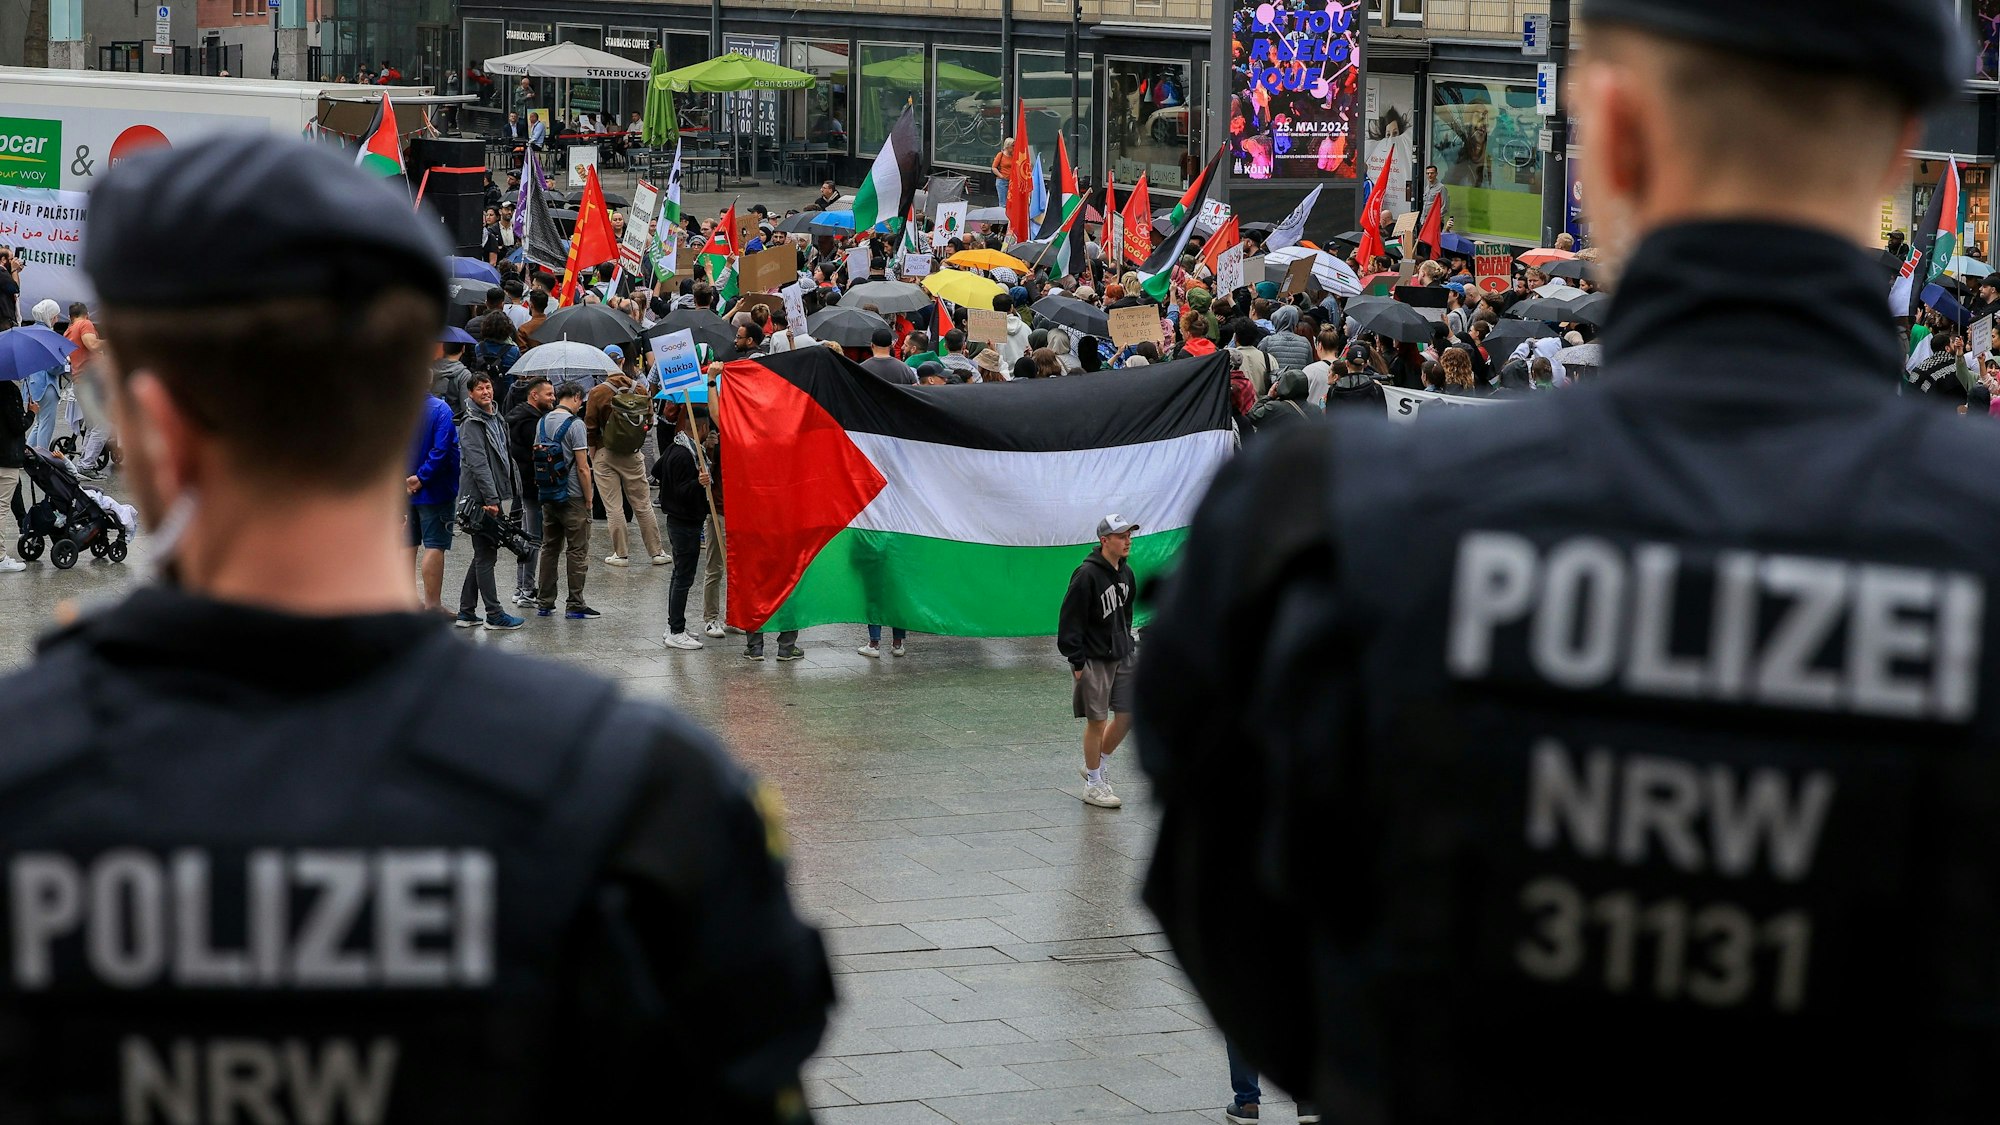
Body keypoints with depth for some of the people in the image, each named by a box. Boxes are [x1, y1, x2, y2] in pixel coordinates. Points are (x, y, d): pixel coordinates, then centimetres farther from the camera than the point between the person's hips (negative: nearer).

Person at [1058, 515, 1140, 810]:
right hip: (1094, 659, -8)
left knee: (1128, 714, 7)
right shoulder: (1087, 575, -17)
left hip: (1122, 655, 8)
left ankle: (1096, 766, 27)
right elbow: (1070, 620, -16)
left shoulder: (1125, 572, 8)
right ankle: (1093, 784, 11)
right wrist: (1077, 661, -16)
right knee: (1097, 721, -1)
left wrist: (1128, 644, 18)